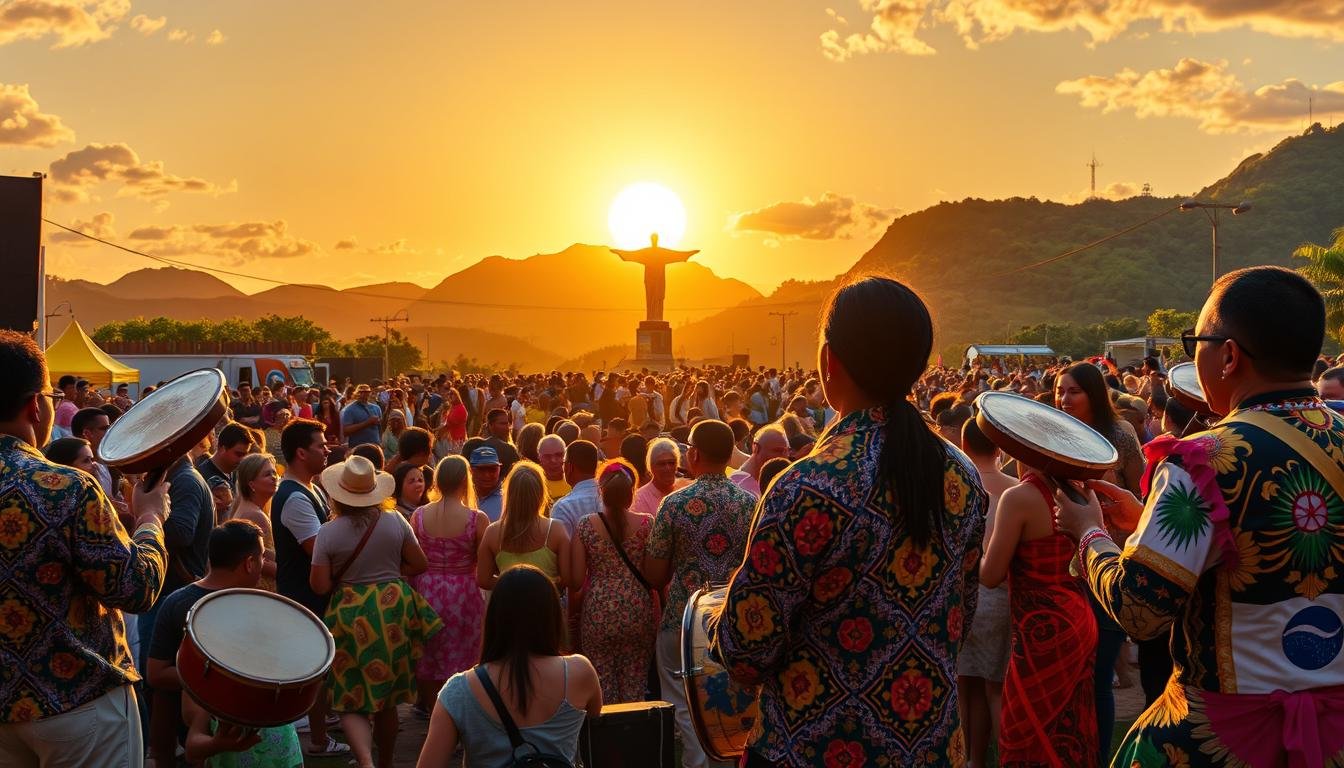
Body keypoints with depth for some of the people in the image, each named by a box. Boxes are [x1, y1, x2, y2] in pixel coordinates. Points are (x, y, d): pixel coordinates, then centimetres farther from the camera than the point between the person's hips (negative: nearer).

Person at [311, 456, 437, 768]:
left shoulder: (328, 532, -11)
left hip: (350, 616, -3)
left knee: (352, 698, 2)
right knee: (387, 696, 18)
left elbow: (319, 586, -9)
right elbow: (419, 564, 3)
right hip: (393, 609, 3)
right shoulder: (395, 521, -4)